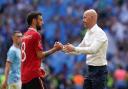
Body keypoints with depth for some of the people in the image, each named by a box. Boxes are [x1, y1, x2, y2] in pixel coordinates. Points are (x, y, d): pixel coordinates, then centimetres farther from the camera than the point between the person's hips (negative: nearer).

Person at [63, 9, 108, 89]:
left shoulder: (99, 33, -16)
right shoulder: (88, 33, 12)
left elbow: (93, 49, -30)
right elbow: (79, 49, 17)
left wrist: (74, 48, -32)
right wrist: (65, 48, 2)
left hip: (99, 70, -9)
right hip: (91, 70, 9)